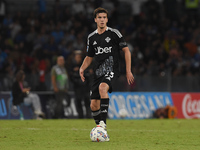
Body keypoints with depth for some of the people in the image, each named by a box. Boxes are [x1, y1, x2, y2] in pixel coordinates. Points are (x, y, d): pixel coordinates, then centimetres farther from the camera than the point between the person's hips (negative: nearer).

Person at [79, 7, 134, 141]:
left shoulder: (114, 33, -1)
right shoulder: (92, 37, 13)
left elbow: (126, 51, 1)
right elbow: (89, 57, 24)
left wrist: (128, 71, -5)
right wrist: (82, 68, 5)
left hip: (111, 70, -6)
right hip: (98, 73, 6)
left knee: (102, 87, -36)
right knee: (94, 105, 1)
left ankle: (103, 121, -37)